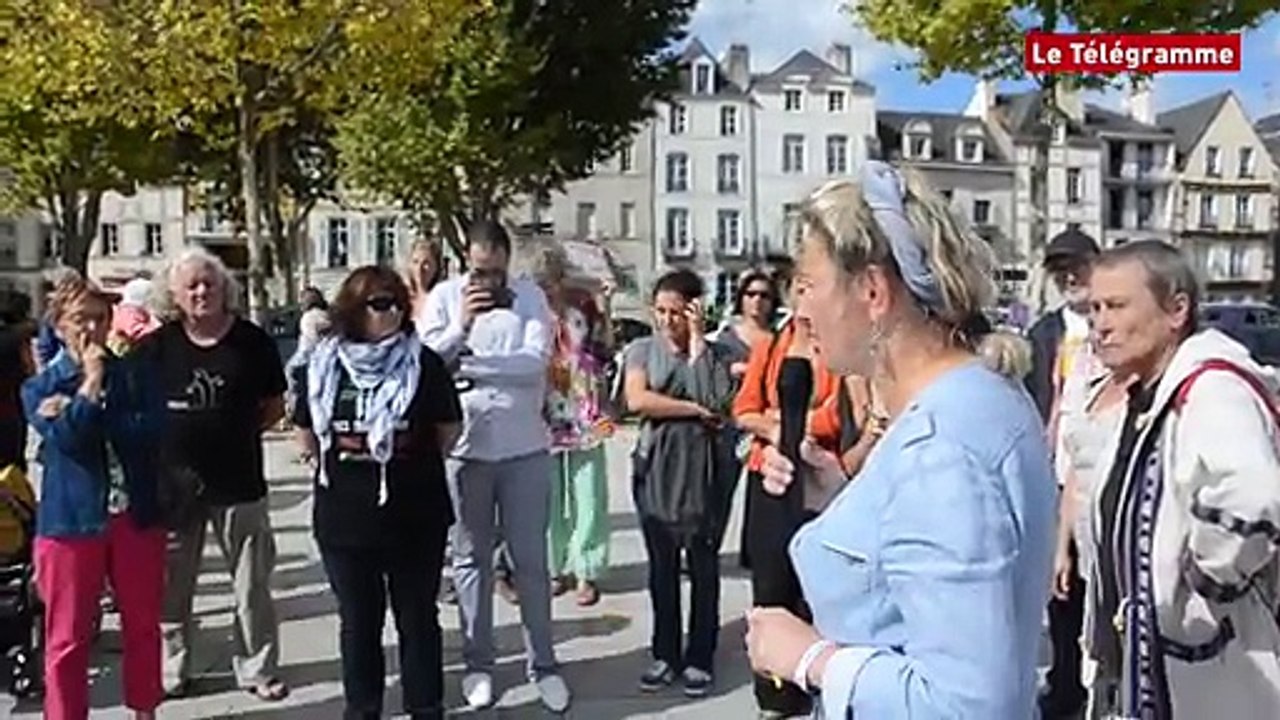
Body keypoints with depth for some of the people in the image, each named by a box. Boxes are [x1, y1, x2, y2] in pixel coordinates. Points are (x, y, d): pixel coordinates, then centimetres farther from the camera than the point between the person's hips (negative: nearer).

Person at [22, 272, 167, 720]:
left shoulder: (136, 374, 3)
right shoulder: (40, 388, 1)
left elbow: (151, 427, -14)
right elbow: (65, 437, -17)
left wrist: (83, 416, -15)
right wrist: (92, 383, -14)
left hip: (136, 516, 2)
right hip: (71, 519, -1)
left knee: (143, 624, 14)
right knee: (68, 637, 4)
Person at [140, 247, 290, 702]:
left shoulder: (252, 341, -2)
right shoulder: (158, 345, 1)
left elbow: (275, 406, 6)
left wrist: (239, 430, -4)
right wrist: (154, 446, -2)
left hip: (238, 480, -1)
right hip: (174, 481, 1)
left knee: (252, 583, 6)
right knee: (170, 585, 12)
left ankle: (257, 669, 19)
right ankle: (171, 671, 27)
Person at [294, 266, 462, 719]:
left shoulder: (423, 363, -5)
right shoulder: (324, 365, 2)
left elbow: (448, 431, -1)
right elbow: (309, 436, 11)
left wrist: (411, 464, 3)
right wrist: (345, 465, 7)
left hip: (415, 516, -2)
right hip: (344, 517, 2)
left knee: (418, 617, 10)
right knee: (358, 620, 14)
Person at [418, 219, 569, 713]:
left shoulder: (530, 295, -1)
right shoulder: (443, 297, 0)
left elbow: (536, 362, -13)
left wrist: (467, 362, -13)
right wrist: (461, 326, -22)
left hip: (525, 449, 0)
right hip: (465, 449, 1)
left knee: (531, 559, 7)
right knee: (471, 559, 10)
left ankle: (543, 664, 18)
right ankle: (478, 664, 22)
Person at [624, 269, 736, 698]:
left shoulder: (715, 354, 1)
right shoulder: (643, 350, 5)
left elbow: (717, 405, -17)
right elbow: (637, 400, -12)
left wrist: (697, 343, -11)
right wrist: (695, 411, -11)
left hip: (704, 472, -1)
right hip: (657, 471, 2)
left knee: (703, 568, 8)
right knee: (661, 567, 11)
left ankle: (700, 658, 19)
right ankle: (665, 654, 24)